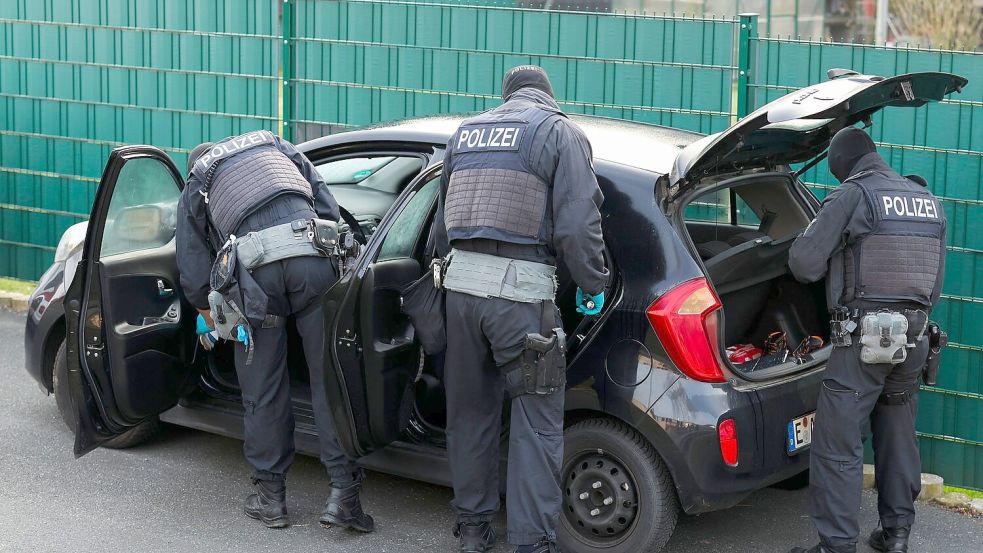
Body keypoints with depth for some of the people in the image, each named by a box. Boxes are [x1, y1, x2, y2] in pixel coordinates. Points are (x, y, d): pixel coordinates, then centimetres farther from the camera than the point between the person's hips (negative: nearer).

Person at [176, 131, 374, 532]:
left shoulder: (194, 190, 27)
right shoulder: (276, 146, 33)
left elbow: (195, 279, 22)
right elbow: (328, 208, 22)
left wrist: (211, 321, 38)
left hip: (253, 270, -1)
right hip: (314, 257, 1)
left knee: (263, 390, 12)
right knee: (331, 378, 5)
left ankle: (270, 497, 20)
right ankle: (343, 493, 3)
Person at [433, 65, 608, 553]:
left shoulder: (467, 132, 18)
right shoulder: (559, 133, 1)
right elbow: (578, 223, -9)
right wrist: (593, 285, 3)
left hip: (461, 281, 6)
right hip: (520, 291, -6)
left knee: (470, 411, 17)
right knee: (537, 424, 1)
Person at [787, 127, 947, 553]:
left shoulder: (853, 194, -7)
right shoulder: (928, 201, 13)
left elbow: (803, 264, -11)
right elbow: (936, 281, 19)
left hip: (864, 336, -7)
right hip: (913, 337, 7)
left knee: (837, 444, -3)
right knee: (898, 438, 17)